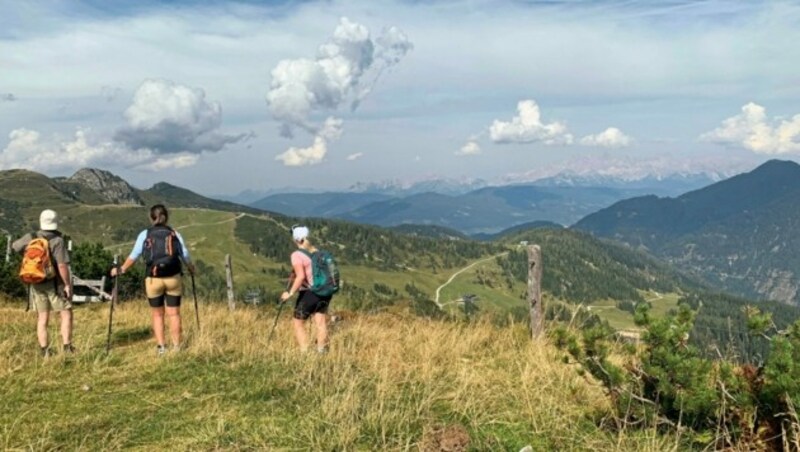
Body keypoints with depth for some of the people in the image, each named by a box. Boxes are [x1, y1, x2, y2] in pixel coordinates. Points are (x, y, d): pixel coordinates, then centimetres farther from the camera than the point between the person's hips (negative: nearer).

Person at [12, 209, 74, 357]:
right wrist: (68, 284, -13)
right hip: (54, 284, -5)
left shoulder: (31, 237, 0)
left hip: (37, 283, 5)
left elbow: (14, 246, 21)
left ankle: (44, 350, 8)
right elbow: (62, 265, -21)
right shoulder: (57, 241, -16)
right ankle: (67, 347, -6)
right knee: (66, 314, 2)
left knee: (43, 317, 9)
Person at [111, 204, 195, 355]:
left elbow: (133, 256, 0)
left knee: (157, 315, 13)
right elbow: (185, 256, 7)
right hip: (173, 278, 0)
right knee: (174, 314, 7)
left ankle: (161, 347, 11)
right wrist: (191, 269, 25)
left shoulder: (145, 234, 2)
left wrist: (121, 269, 13)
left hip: (153, 279, 0)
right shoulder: (174, 234, 6)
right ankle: (176, 346, 8)